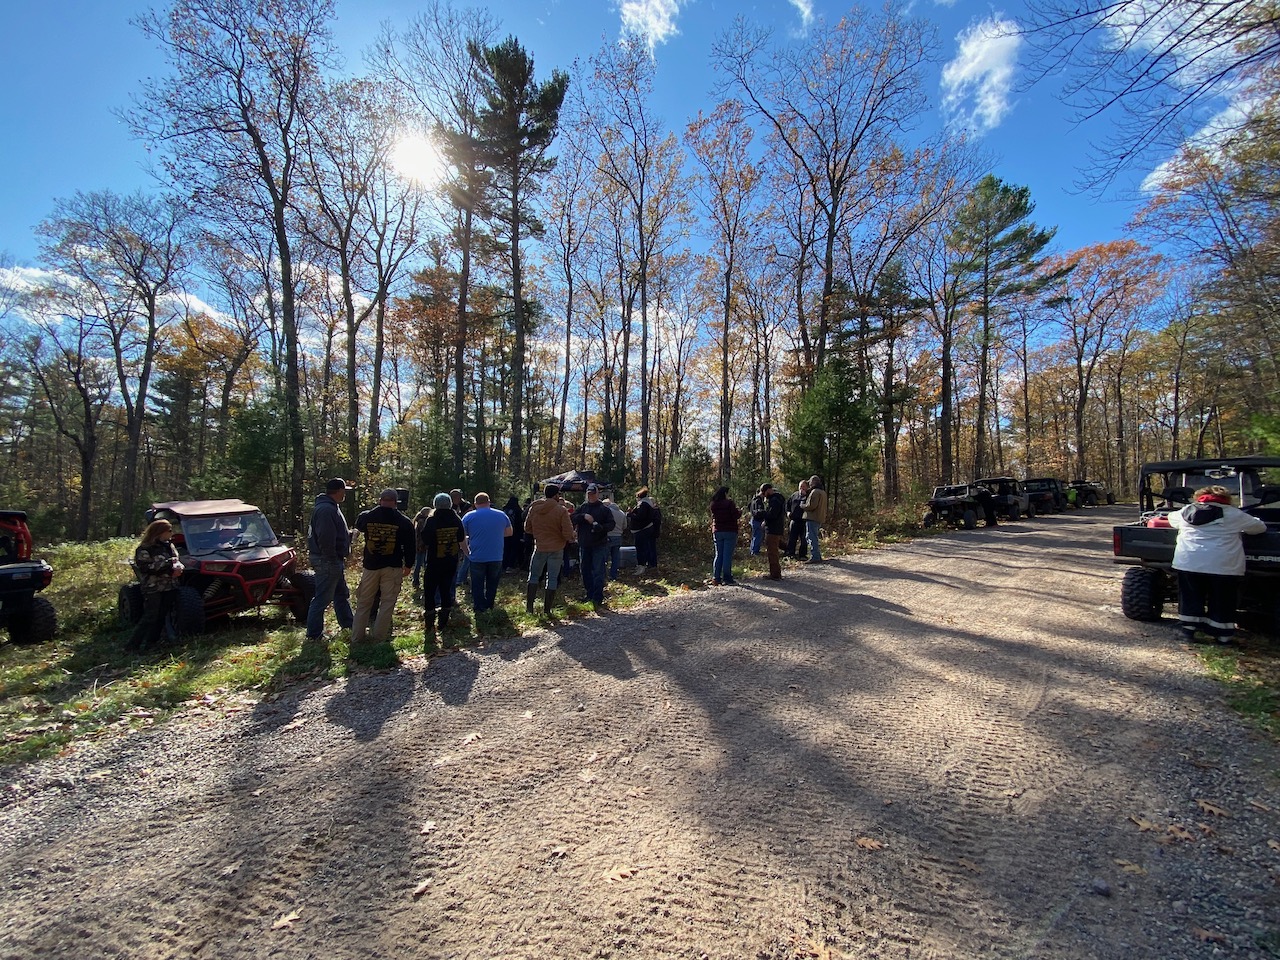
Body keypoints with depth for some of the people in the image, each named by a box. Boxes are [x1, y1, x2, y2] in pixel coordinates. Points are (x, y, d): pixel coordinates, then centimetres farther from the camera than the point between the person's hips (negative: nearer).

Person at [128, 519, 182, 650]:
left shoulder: (169, 545, 13)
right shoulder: (144, 549, -7)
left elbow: (177, 561, 17)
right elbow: (146, 567, -17)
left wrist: (178, 568, -6)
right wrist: (168, 564, -20)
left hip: (170, 587, 6)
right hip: (153, 588, -6)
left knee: (161, 616, 7)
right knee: (150, 617, -9)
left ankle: (151, 642, 16)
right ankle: (133, 644, 0)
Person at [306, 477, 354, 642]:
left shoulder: (331, 507, 13)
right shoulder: (326, 509, -22)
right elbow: (326, 539, -27)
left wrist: (349, 534, 9)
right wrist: (332, 559, -22)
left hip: (334, 561, 11)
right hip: (328, 561, -11)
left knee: (342, 593, 22)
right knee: (322, 598, -2)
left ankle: (348, 622, 36)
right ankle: (314, 634, 8)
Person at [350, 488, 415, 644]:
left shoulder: (366, 516, -3)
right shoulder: (403, 521, -7)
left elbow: (358, 527, 22)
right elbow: (410, 546, -3)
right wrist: (408, 565, 10)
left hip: (371, 565, 2)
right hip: (392, 567, -2)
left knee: (363, 603, 12)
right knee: (387, 603, 6)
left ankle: (356, 639, 15)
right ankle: (379, 638, 8)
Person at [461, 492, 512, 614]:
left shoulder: (469, 516, -3)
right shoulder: (501, 515, 2)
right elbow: (509, 532, 13)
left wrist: (467, 552, 9)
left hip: (477, 557, -2)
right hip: (496, 557, 2)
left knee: (477, 584, 12)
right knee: (492, 583, 18)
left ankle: (479, 608, 14)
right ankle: (490, 606, 24)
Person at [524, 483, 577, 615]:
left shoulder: (534, 508, -3)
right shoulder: (561, 510, -14)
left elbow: (527, 528, 7)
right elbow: (568, 533, -16)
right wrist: (570, 539, 6)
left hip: (539, 547, 3)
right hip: (556, 549, -2)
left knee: (534, 576, 17)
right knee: (552, 579, 7)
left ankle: (529, 607, 14)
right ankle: (547, 610, 10)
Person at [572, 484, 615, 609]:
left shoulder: (604, 509, 0)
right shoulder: (582, 508, 11)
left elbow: (611, 524, -6)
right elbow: (573, 519, -2)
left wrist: (600, 527, -23)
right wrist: (584, 516, -18)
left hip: (599, 545, -5)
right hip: (584, 545, 5)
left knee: (598, 572, -8)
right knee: (585, 571, 12)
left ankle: (598, 598, -6)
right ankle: (590, 595, 25)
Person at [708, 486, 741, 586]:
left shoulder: (713, 504, 6)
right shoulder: (729, 503, -10)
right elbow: (736, 515, -12)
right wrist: (740, 512, 7)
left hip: (717, 532, 5)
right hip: (729, 532, -5)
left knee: (718, 555, 11)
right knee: (727, 555, -1)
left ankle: (716, 577, 9)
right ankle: (727, 578, 0)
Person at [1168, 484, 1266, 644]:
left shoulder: (1186, 511, 10)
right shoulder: (1233, 514, 2)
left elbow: (1172, 519, 29)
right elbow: (1260, 527, 13)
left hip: (1188, 563, 2)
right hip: (1222, 566, -2)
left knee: (1191, 600, 11)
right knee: (1221, 602, 9)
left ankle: (1190, 631, 14)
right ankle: (1223, 636, 15)